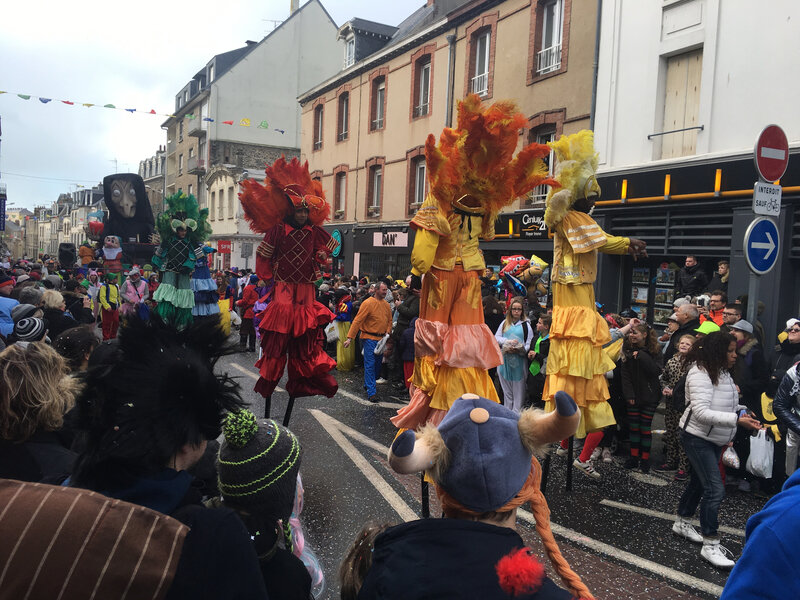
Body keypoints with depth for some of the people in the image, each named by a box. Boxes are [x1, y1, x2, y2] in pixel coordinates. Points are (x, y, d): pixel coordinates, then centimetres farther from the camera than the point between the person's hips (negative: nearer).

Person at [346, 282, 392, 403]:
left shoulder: (386, 304, 9)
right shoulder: (368, 303, -12)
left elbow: (389, 320, 20)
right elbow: (357, 320, -14)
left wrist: (387, 332, 1)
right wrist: (350, 338, -17)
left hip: (381, 338, 7)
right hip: (369, 337, -7)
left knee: (378, 364, 14)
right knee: (370, 365, -7)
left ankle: (369, 384, 35)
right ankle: (371, 392, -7)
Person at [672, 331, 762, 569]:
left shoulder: (722, 373, 4)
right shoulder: (700, 374, -23)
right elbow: (701, 412, -30)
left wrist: (742, 410, -3)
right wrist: (737, 420, -36)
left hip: (716, 439, 9)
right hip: (698, 439, -9)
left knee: (699, 482, 20)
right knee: (715, 490, -11)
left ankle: (682, 523, 37)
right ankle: (710, 545, -2)